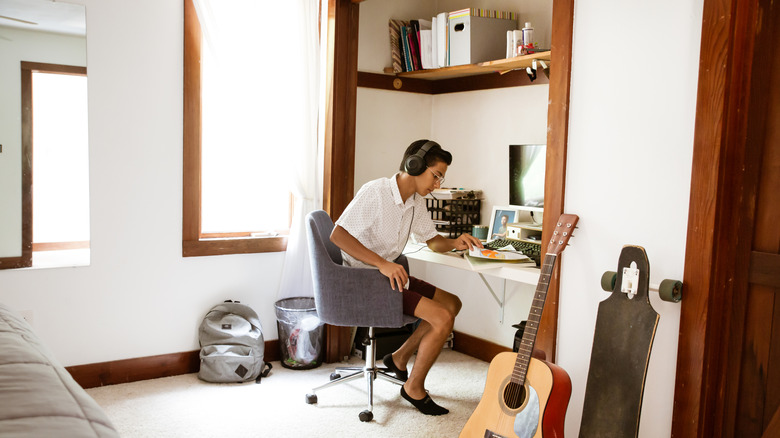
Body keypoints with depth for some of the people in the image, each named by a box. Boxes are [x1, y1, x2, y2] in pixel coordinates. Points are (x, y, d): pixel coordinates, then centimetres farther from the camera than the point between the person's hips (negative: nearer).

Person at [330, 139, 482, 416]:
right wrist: (382, 264, -33)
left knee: (452, 303, 9)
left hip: (391, 274, 9)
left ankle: (400, 358, 17)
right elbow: (338, 235, -26)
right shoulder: (375, 193, -20)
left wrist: (454, 243, -8)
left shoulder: (416, 202, 6)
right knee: (442, 318, -17)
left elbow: (432, 240, 16)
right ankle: (414, 388, 1)